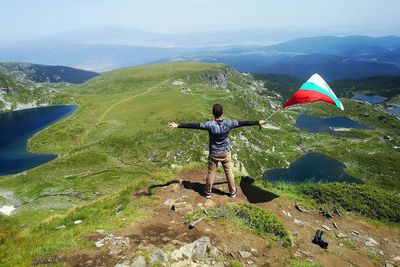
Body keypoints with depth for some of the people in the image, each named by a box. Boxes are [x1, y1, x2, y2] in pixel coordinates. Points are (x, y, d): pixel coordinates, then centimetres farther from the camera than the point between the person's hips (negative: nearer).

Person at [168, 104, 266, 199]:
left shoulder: (210, 125, -21)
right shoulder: (228, 124, -16)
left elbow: (194, 125, -21)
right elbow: (243, 123, -7)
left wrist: (178, 125, -17)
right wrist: (258, 122, 4)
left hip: (213, 153, -1)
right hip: (226, 152, 1)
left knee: (211, 173, 13)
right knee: (229, 172, 16)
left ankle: (208, 192, 28)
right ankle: (232, 191, 31)